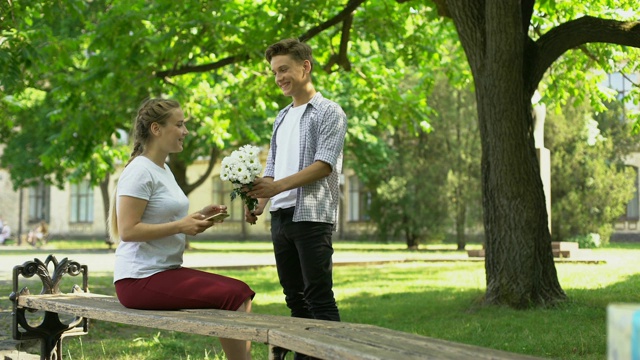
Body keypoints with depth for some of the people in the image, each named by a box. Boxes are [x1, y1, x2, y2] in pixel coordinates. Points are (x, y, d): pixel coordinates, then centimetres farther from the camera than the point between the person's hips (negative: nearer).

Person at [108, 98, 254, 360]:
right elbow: (128, 231, -19)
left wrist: (198, 218, 7)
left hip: (166, 270, 9)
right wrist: (180, 226, -20)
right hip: (141, 280, -9)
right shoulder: (140, 171, -12)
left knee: (241, 291, -4)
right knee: (233, 296, -18)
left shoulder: (163, 170, 17)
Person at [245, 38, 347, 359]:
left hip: (312, 216, -7)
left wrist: (278, 186, -21)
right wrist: (258, 203, 2)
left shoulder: (329, 112, -3)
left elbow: (323, 165, -13)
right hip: (281, 217, 7)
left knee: (319, 297, -8)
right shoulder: (282, 118, 19)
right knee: (294, 297, 9)